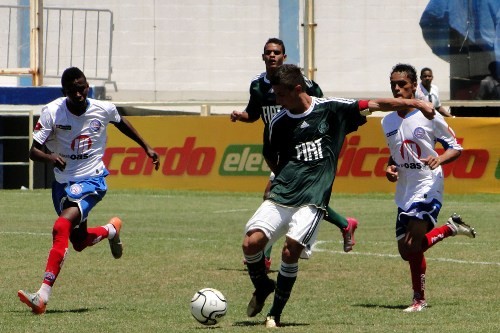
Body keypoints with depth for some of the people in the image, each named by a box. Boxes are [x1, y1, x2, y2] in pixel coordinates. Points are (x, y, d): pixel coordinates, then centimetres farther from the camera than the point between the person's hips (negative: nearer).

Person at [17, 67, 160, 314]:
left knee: (62, 226, -27)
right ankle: (111, 230, 53)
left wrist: (146, 148, 21)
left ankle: (43, 296, -30)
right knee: (79, 242, 17)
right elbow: (33, 151, -15)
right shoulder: (52, 112, -15)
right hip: (63, 182, 3)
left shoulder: (104, 109, -11)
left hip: (92, 180, -3)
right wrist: (50, 157, -37)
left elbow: (121, 123, 14)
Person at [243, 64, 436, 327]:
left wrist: (414, 103, 1)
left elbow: (373, 105, 3)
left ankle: (275, 313, 0)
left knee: (290, 251, -18)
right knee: (252, 242, -15)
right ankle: (262, 287, 16)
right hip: (280, 196, 3)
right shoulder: (278, 122, 6)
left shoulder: (331, 109, -1)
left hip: (312, 200, -3)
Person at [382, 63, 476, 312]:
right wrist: (390, 169, 3)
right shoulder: (388, 121, 8)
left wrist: (439, 159, -23)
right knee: (406, 252, 6)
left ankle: (419, 298, 1)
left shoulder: (429, 116, -8)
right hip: (404, 192, 7)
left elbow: (455, 148, -3)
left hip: (428, 187, -7)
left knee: (412, 243, -17)